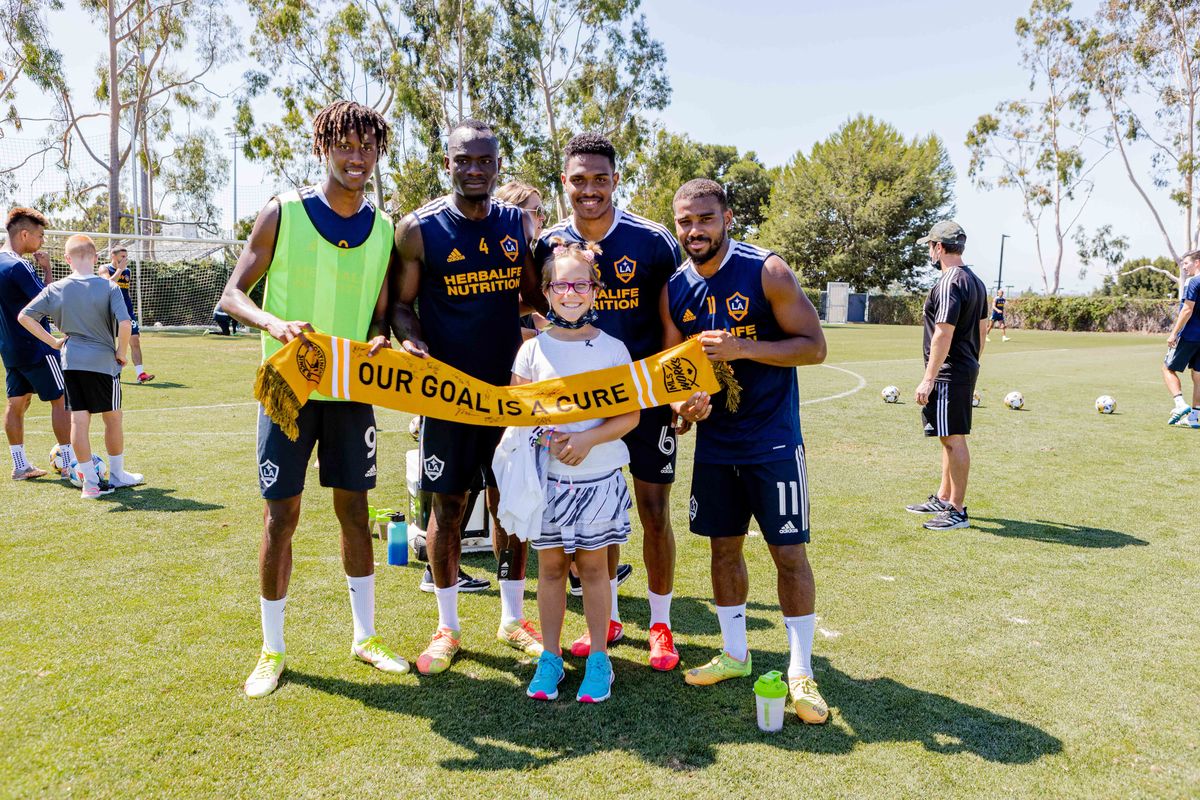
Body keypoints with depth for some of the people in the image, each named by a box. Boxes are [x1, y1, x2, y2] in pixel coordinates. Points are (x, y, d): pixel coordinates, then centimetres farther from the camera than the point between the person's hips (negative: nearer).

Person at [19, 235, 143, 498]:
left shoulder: (56, 289, 1)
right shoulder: (109, 288, -10)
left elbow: (25, 316, 3)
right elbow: (124, 323, -20)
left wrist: (53, 342, 9)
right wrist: (121, 352, -5)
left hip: (71, 361, 3)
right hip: (103, 361, -3)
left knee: (78, 420, 5)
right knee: (113, 418, 13)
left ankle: (90, 481, 7)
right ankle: (117, 474, 24)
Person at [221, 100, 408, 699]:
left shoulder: (384, 229, 5)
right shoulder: (283, 213, -5)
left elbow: (381, 312, 10)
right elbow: (233, 294, -4)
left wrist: (382, 340, -14)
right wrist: (275, 324, -25)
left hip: (352, 389, 3)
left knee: (354, 509, 10)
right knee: (281, 514, 3)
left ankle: (365, 636, 25)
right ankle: (272, 650, 19)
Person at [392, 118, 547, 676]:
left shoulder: (520, 225, 5)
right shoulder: (419, 228, -4)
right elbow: (402, 303, 1)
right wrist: (411, 342, -19)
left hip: (509, 386, 3)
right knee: (447, 507, 5)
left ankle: (513, 619, 27)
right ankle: (447, 628, 22)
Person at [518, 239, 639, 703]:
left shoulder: (612, 349, -1)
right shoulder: (533, 349, 2)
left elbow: (630, 414, -3)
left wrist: (587, 439, -17)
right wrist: (543, 436, -15)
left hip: (599, 477, -1)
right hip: (547, 477, 1)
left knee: (593, 566, 8)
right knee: (550, 565, 9)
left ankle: (598, 659, 21)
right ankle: (550, 656, 23)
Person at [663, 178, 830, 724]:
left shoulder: (767, 272, -12)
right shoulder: (674, 291, 3)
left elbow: (814, 347, -13)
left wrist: (742, 348, -25)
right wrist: (685, 403, -11)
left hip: (773, 440, -5)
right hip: (713, 440, 5)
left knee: (789, 552, 0)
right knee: (723, 547, 13)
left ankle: (801, 671, 15)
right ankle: (734, 654, 31)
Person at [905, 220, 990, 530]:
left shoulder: (949, 283, -17)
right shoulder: (976, 281, 15)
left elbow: (944, 334, -22)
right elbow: (982, 329, 19)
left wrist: (928, 379, -21)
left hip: (949, 374, -10)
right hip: (967, 370, 10)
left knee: (954, 439, -5)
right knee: (950, 439, 18)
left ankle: (957, 511, 2)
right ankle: (943, 499, 29)